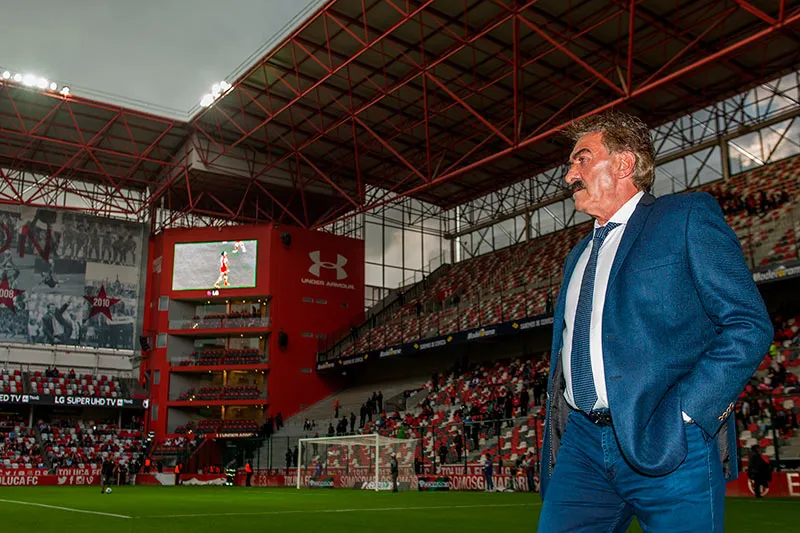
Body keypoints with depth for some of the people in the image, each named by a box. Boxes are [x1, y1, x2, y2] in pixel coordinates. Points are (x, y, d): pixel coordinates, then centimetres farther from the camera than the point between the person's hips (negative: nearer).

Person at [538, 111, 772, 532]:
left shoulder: (687, 215, 2)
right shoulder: (578, 256, 23)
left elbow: (749, 326, -7)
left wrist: (682, 415, -15)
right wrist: (557, 434, 12)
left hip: (669, 445, -5)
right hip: (583, 442, 6)